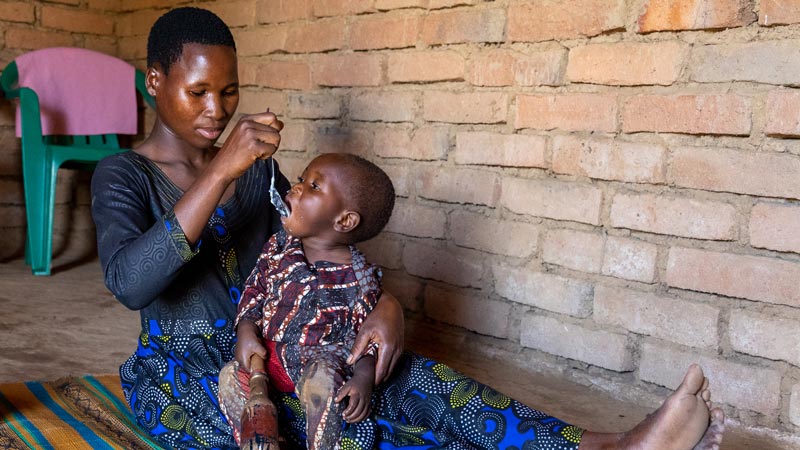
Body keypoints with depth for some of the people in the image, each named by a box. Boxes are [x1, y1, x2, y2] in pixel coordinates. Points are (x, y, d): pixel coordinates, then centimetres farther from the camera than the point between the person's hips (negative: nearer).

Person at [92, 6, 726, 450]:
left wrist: (386, 304, -19)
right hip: (176, 378, -5)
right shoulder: (124, 176, -8)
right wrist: (220, 172, -34)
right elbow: (129, 284, -27)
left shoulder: (256, 169, 7)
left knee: (403, 377, -23)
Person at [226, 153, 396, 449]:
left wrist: (364, 379, -21)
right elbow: (255, 288, 9)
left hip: (321, 361, -4)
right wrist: (246, 330, -9)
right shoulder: (279, 247, 2)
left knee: (322, 381, -36)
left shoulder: (358, 278, -10)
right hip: (268, 351, 4)